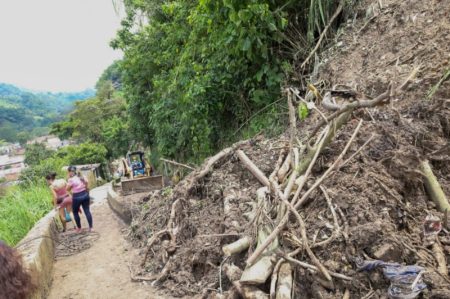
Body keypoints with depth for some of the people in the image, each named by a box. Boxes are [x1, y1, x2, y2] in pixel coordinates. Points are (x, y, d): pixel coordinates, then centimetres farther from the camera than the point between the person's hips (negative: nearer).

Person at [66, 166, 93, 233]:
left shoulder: (71, 180, -14)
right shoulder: (81, 177, 4)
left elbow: (68, 189, -4)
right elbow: (87, 186, 9)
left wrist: (69, 180, -2)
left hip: (77, 197, -5)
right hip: (85, 195, 5)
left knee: (75, 212, 15)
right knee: (87, 211, 8)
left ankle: (79, 228, 22)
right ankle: (91, 227, 9)